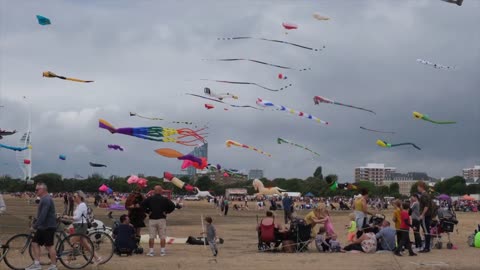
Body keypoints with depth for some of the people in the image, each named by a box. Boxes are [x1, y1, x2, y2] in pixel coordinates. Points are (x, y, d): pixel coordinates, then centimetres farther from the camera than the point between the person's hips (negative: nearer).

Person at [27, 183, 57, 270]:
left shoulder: (46, 200, -18)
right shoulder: (43, 199, 16)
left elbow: (43, 215, -25)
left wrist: (34, 226, -22)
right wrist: (36, 225, 23)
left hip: (48, 227, -10)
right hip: (42, 227, 10)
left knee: (49, 246, -3)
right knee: (35, 243, 8)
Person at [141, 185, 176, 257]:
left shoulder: (149, 199, 2)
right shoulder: (164, 199, 1)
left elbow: (142, 204, -6)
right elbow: (172, 206, -5)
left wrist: (147, 211, 2)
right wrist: (167, 212, 4)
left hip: (152, 219, 0)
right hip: (162, 219, 0)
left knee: (151, 237, 3)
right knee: (162, 236, 4)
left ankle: (151, 251, 1)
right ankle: (162, 251, 2)